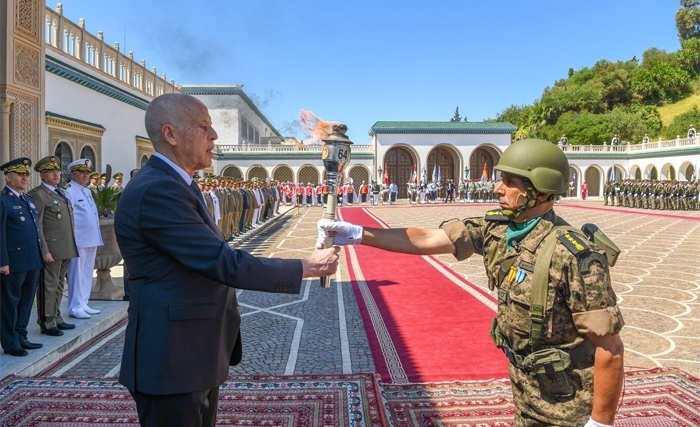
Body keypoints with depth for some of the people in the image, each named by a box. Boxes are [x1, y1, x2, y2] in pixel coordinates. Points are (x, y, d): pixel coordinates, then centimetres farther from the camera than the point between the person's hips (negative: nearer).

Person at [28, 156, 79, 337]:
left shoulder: (61, 192, 17)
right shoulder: (38, 194, -9)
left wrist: (71, 247, 17)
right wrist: (44, 251, -19)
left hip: (65, 249, 8)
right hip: (51, 250, -8)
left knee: (59, 286, 16)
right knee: (48, 286, 1)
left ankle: (56, 318, 26)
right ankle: (47, 323, 9)